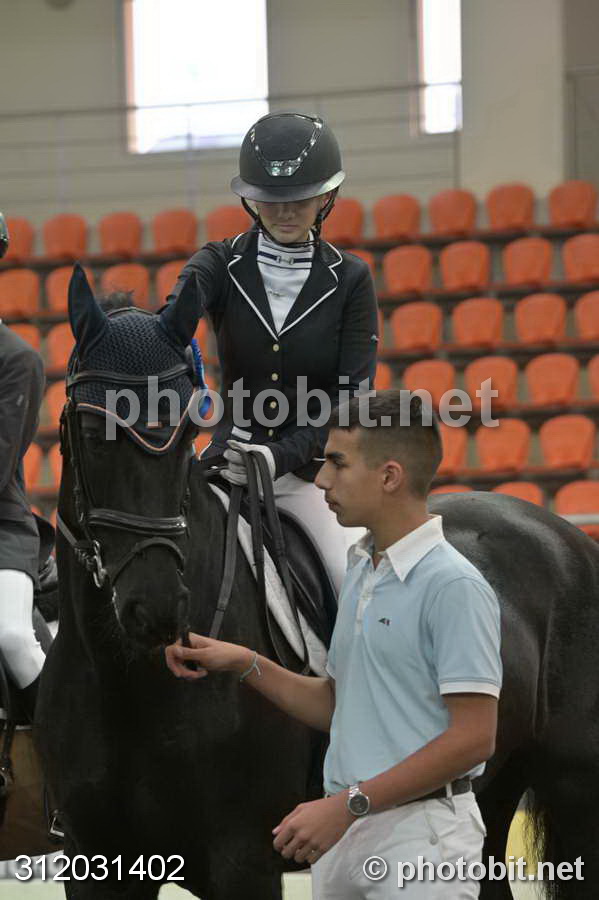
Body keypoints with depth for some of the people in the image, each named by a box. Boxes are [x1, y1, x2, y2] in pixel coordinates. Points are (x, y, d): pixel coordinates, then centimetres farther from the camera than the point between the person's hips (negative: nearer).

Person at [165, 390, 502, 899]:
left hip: (419, 834, -8)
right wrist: (244, 664, 9)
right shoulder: (360, 574, 14)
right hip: (346, 826, 8)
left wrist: (348, 804, -20)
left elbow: (473, 737, -19)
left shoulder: (454, 586, -14)